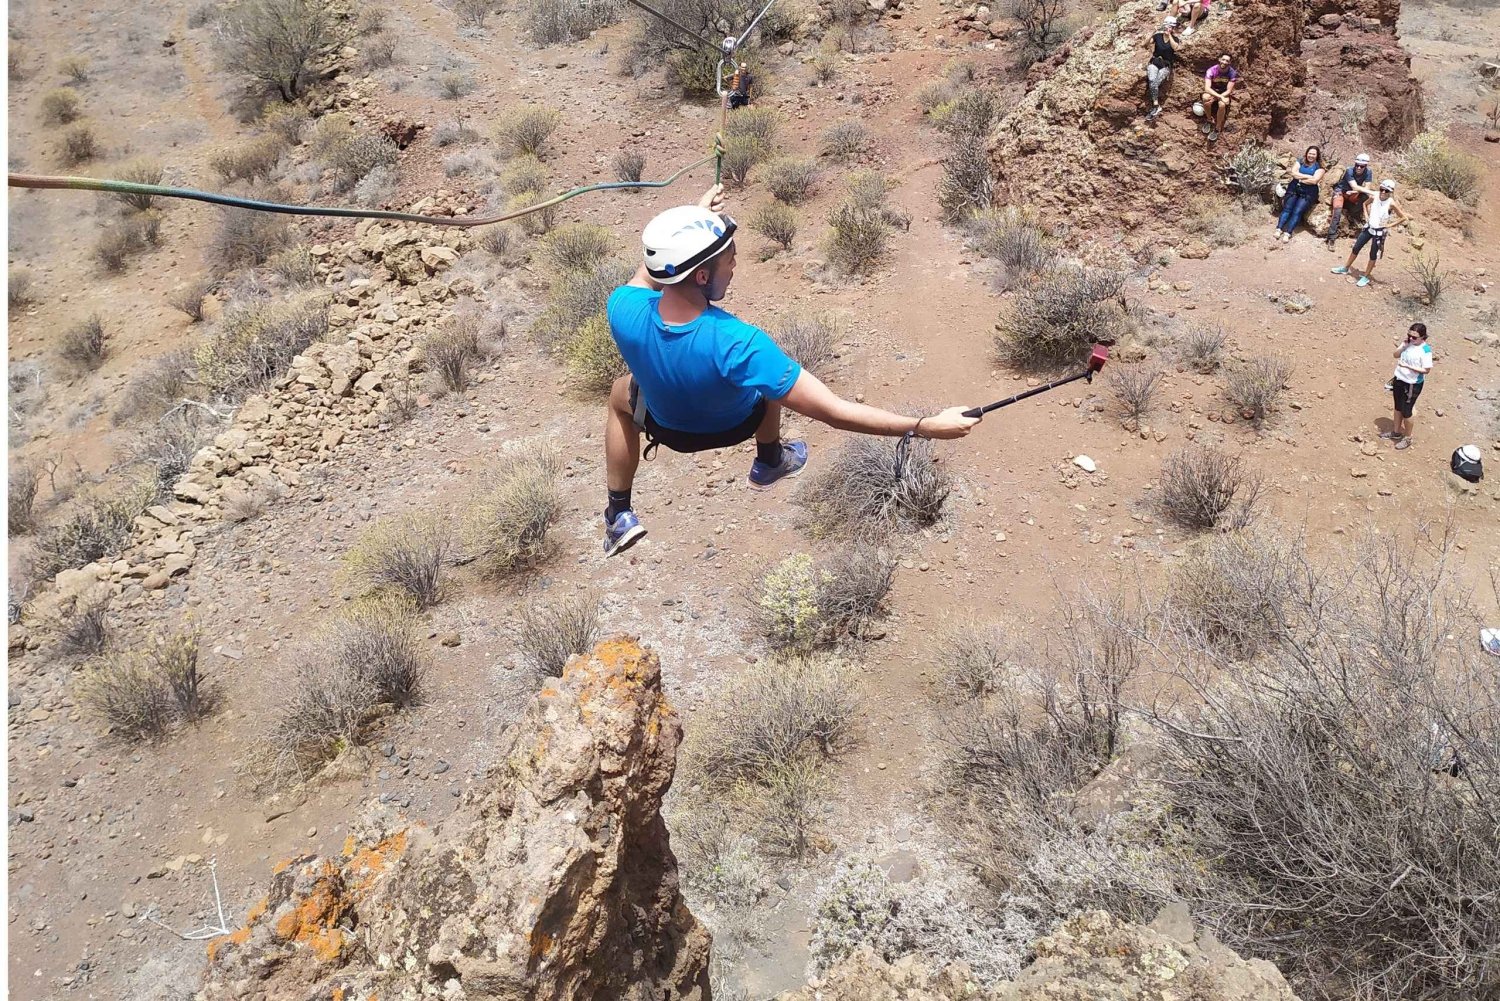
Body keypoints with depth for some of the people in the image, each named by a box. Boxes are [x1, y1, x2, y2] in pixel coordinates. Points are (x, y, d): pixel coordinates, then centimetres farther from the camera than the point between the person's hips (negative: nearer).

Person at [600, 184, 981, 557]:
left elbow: (651, 272, -7)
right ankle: (770, 461, 51)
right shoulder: (737, 343, -46)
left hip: (666, 428, 2)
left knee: (621, 392, 35)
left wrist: (696, 217, 2)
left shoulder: (624, 310, -34)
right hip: (734, 426, -2)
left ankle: (618, 515, 34)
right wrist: (928, 426, -39)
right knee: (773, 373, 28)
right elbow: (834, 412, -43)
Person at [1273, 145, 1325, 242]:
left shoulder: (1319, 167, 2)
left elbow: (1314, 180, -13)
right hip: (1294, 188, 3)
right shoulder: (1300, 162, 10)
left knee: (1297, 211, -18)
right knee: (1287, 208, -14)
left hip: (1308, 193, -3)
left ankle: (1287, 233, -25)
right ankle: (1279, 229, -19)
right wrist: (1308, 176, -11)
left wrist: (1299, 178, -10)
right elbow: (1293, 172, -5)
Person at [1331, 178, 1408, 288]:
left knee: (1373, 255, 5)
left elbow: (1403, 217, -13)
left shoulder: (1391, 203, -20)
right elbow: (1365, 203, 16)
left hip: (1379, 232, -5)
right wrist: (1366, 215, 4)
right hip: (1369, 228, 5)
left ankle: (1366, 277, 16)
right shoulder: (1375, 196, -7)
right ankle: (1345, 268, 30)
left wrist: (1389, 225, -13)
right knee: (1356, 248, 13)